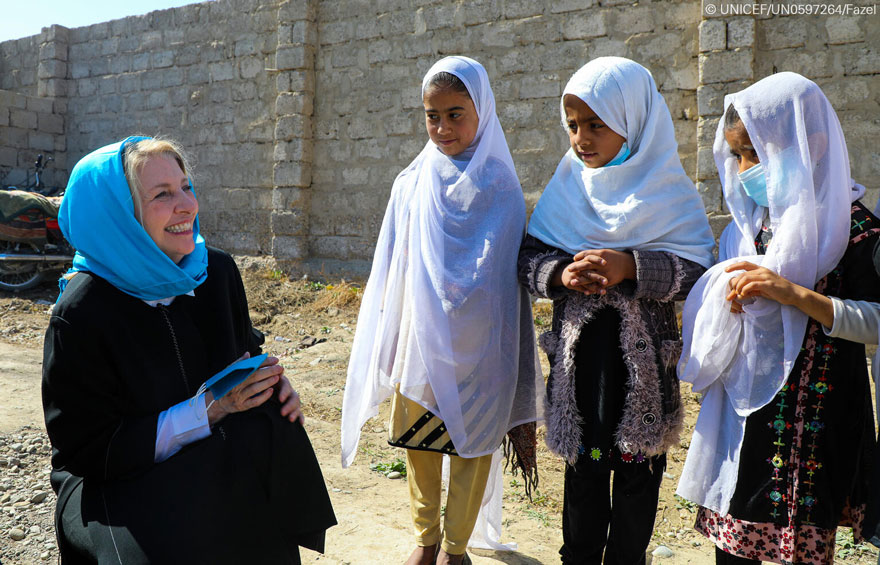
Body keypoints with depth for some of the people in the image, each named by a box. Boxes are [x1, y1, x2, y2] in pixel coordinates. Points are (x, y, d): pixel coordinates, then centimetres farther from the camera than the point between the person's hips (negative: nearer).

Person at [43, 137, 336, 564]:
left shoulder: (218, 271, -2)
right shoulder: (81, 315, -17)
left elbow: (247, 349, 14)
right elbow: (85, 452, -15)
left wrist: (272, 382, -10)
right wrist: (208, 410, -23)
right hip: (120, 487, -5)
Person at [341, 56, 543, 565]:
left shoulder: (501, 189, -5)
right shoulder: (413, 185, 0)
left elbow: (512, 276, -2)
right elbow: (391, 271, 6)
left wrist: (511, 369, -1)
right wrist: (390, 347, 6)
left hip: (478, 346, -1)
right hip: (421, 338, 2)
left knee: (474, 445, 10)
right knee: (419, 442, 12)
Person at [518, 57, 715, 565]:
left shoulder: (669, 191, -4)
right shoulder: (567, 186, 5)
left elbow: (699, 272, -10)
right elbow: (529, 256, 4)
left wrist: (631, 267, -24)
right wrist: (560, 274, -16)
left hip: (644, 359, -2)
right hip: (578, 356, 2)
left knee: (637, 469, 10)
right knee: (583, 466, 14)